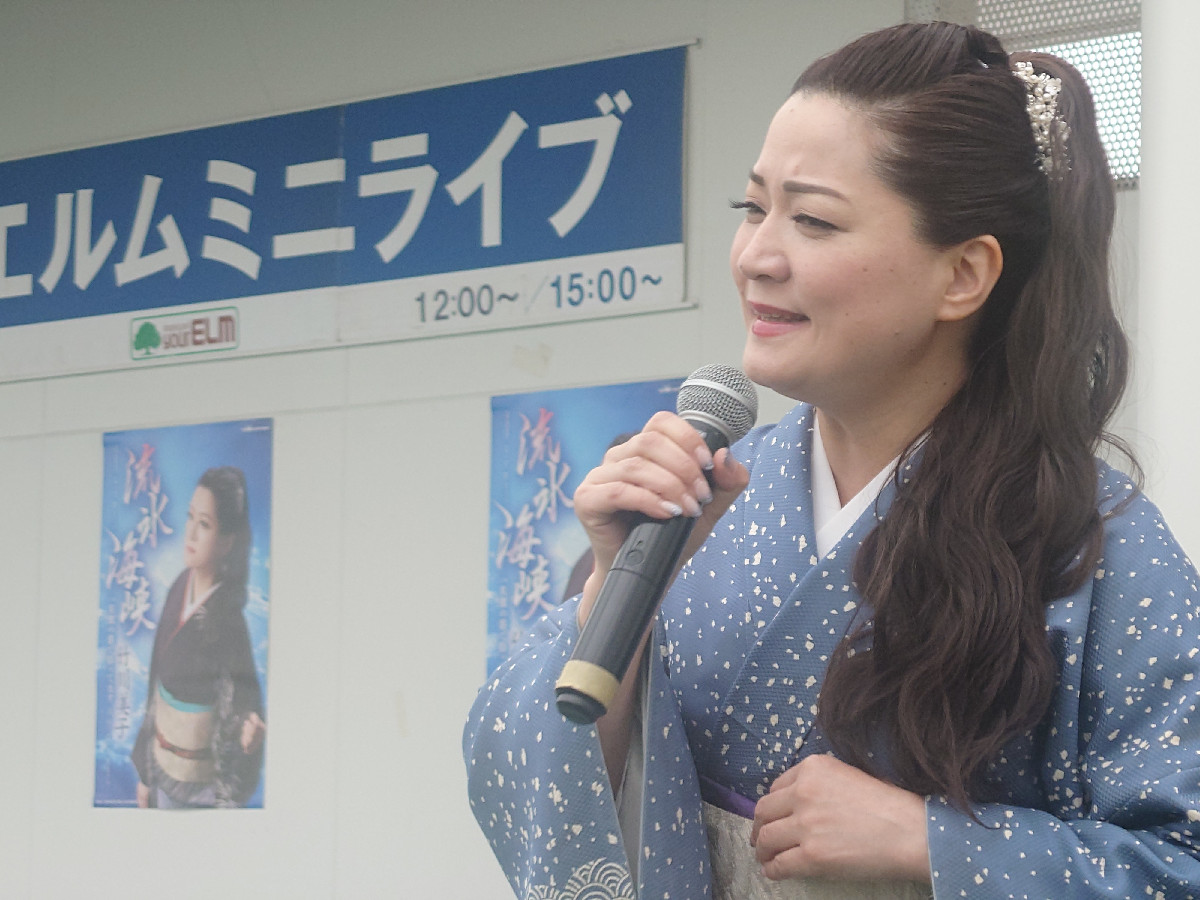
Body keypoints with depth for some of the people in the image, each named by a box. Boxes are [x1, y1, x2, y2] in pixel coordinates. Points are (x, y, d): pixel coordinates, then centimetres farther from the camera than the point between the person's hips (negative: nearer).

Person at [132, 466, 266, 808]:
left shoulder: (228, 623, -24)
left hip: (199, 788, -7)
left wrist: (249, 736, -46)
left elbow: (243, 707, -21)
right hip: (163, 771, 7)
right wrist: (145, 772, 15)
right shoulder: (179, 589, -1)